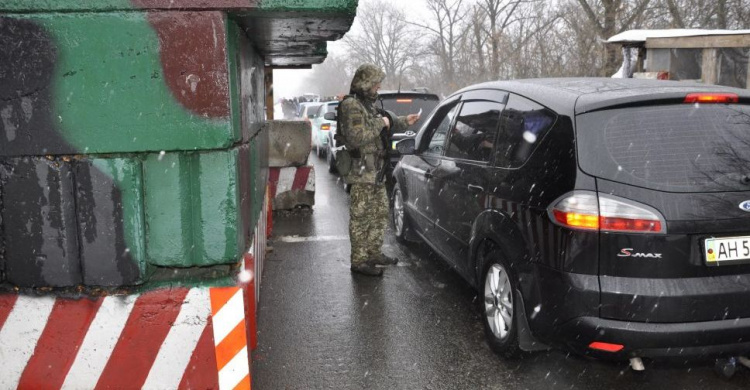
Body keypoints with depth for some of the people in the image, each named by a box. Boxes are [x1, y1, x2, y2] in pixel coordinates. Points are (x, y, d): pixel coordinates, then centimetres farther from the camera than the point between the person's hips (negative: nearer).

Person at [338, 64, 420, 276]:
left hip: (375, 170, 10)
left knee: (380, 213, 17)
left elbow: (384, 127, 31)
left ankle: (374, 253, 29)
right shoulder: (351, 105, -15)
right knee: (360, 217, -4)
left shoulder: (367, 103, 17)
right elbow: (356, 137, -26)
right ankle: (359, 261, 3)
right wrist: (380, 123, -17)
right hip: (361, 172, -10)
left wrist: (404, 122, 20)